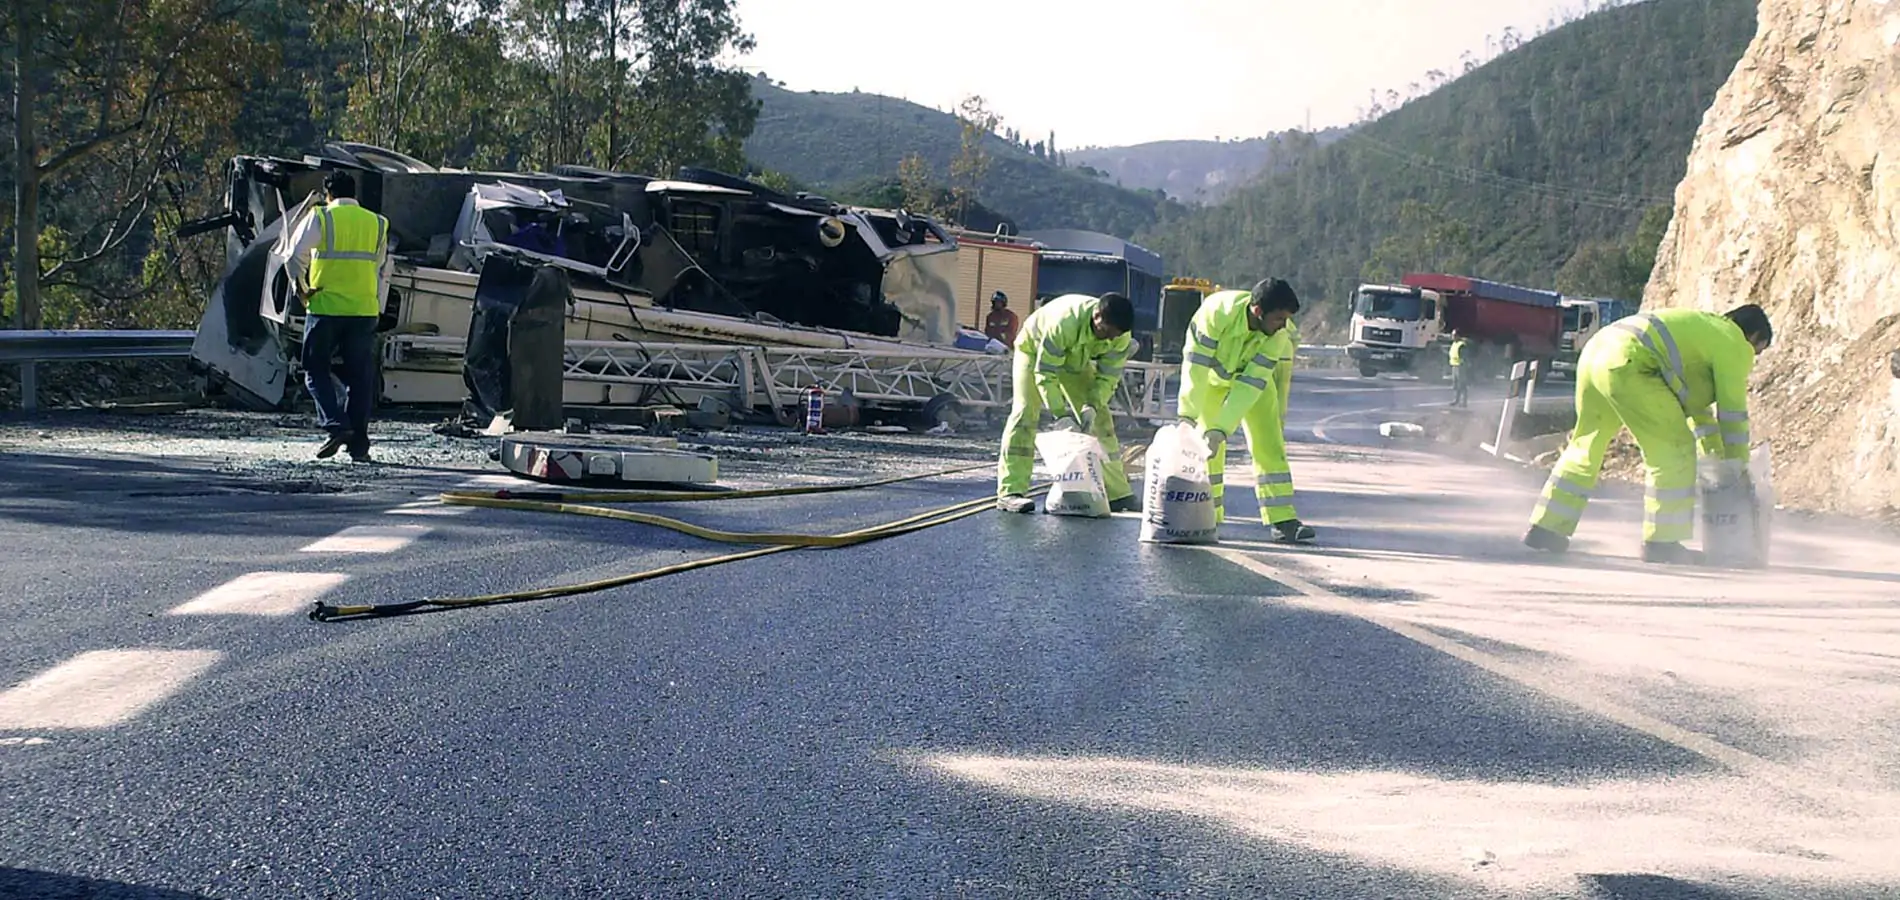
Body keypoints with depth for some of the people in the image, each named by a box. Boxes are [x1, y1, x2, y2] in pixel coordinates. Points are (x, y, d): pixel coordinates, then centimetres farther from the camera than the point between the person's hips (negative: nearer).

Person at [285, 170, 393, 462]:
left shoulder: (320, 217, -1)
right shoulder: (377, 223, 12)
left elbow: (296, 256, -9)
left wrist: (302, 288, 3)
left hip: (325, 308, -3)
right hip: (364, 310, 3)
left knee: (316, 371, 8)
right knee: (360, 377, 7)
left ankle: (335, 424, -11)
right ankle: (359, 444, 5)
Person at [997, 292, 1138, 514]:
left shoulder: (1119, 335, -27)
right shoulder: (1063, 322, -43)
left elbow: (1108, 376, -18)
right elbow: (1045, 372, -36)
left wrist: (1093, 406, -33)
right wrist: (1060, 412, -39)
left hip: (1075, 360, 5)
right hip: (1035, 351, -5)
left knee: (1100, 419, 0)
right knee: (1025, 413, -22)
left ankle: (1118, 494, 6)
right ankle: (1010, 492, -24)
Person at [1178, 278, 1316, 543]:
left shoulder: (1278, 335, -28)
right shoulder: (1216, 312, -38)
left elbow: (1251, 385, -31)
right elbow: (1196, 365, -35)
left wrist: (1222, 429, -37)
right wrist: (1187, 415, -41)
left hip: (1255, 376, 2)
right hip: (1213, 376, -2)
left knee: (1268, 444, -7)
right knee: (1208, 449, -7)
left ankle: (1282, 520, -8)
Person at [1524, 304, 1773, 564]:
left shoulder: (1708, 330, 34)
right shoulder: (1735, 346, 7)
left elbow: (1693, 398, 43)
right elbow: (1733, 410, 8)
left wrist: (1715, 449, 47)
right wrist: (1738, 464, 21)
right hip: (1627, 363, -10)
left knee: (1586, 446, 20)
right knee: (1675, 451, 0)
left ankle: (1545, 528, 21)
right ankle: (1661, 543, 4)